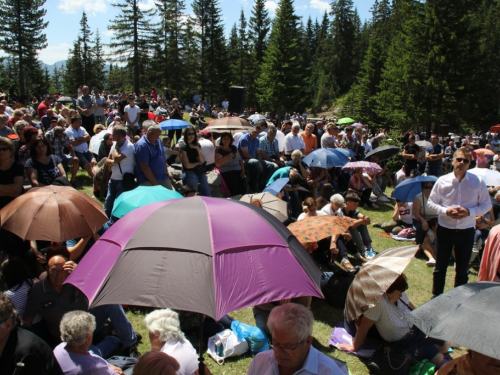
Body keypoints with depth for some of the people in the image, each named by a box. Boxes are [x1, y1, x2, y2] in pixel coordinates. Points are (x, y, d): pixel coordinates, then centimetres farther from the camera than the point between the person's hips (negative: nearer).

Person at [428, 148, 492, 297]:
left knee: (462, 269, 15)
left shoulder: (478, 182, -6)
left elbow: (487, 205, 1)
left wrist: (469, 212, -17)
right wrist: (445, 211, -16)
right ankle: (436, 296, 30)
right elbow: (431, 202, 2)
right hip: (444, 229, 0)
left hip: (466, 231, 0)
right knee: (440, 266, 13)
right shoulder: (442, 181, -6)